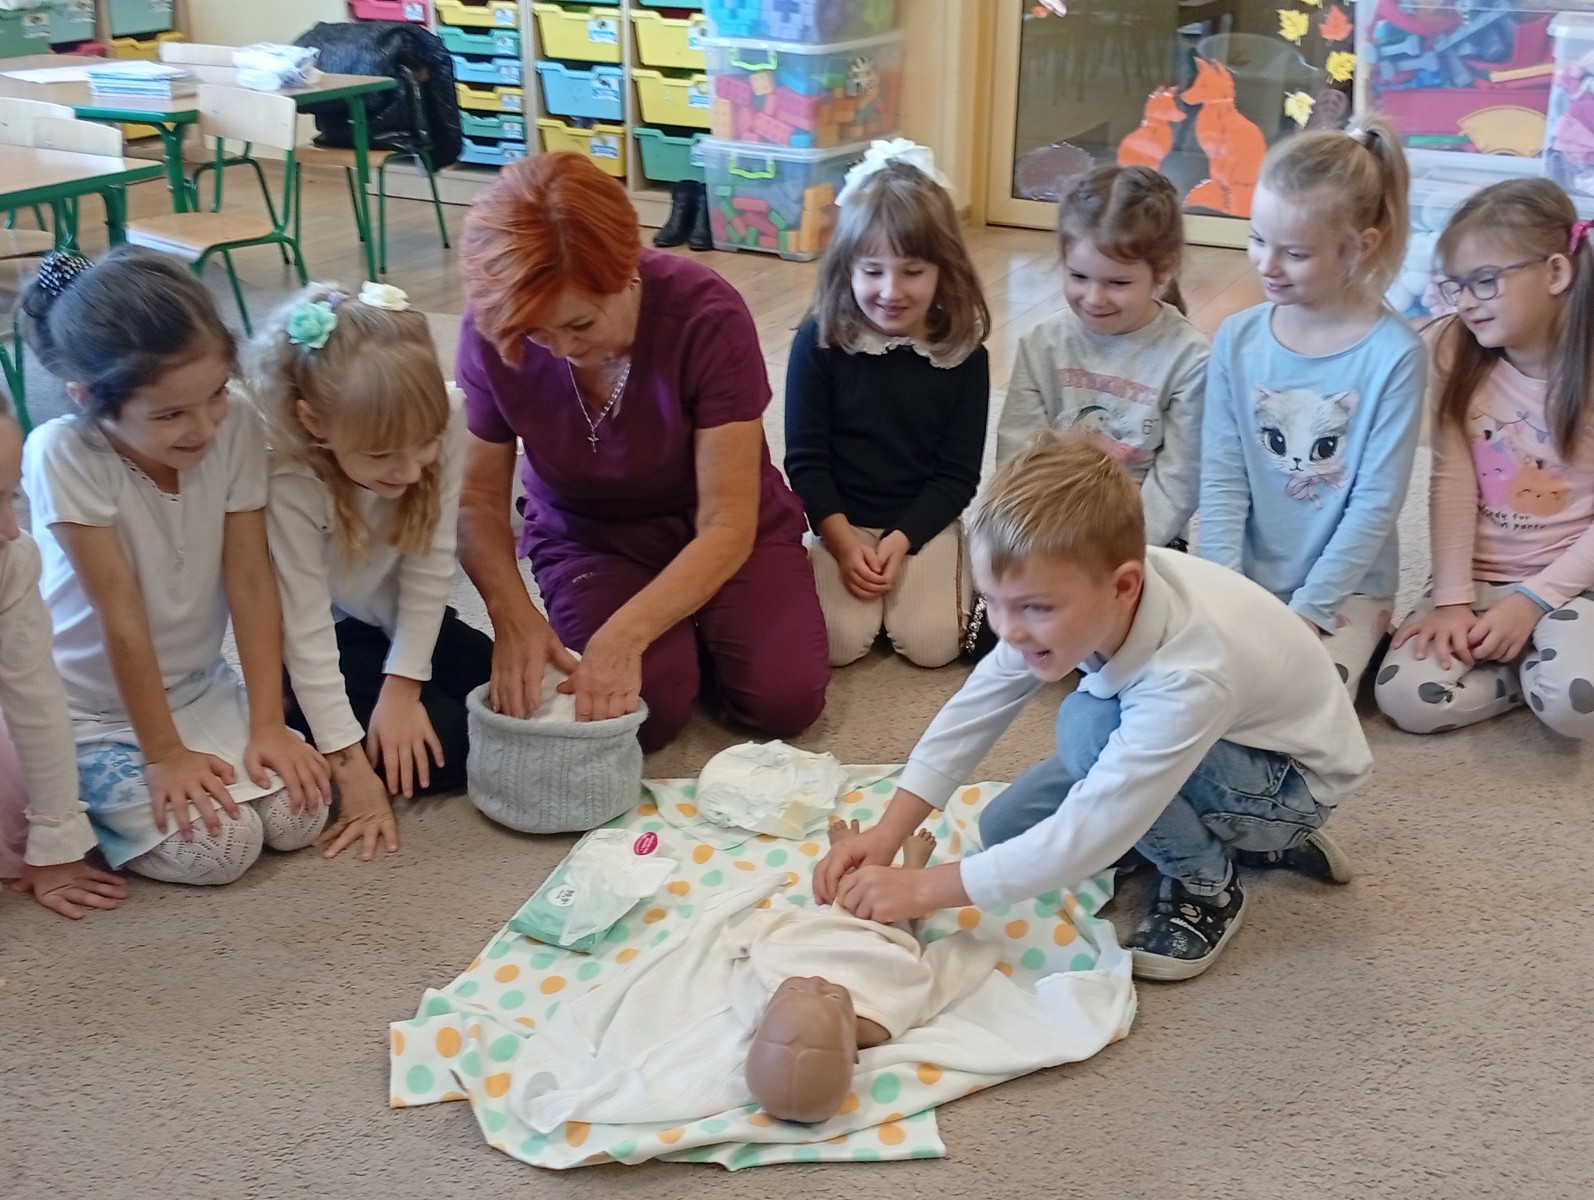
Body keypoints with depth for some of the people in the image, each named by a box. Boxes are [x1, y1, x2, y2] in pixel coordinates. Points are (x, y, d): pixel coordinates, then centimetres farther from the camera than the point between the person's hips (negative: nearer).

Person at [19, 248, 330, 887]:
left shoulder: (237, 430, -16)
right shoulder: (63, 456, -26)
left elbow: (252, 584, -12)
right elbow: (122, 618, -23)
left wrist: (267, 725, -15)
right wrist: (164, 754, -18)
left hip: (202, 689, 5)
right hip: (94, 713, -5)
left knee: (299, 815, -11)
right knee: (218, 848, -21)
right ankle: (82, 798, 8)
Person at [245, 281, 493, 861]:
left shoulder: (443, 428, -24)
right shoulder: (289, 484, -33)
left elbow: (430, 568, -16)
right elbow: (306, 631, -28)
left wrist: (403, 683, -18)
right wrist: (349, 766, -27)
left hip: (403, 623, 5)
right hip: (327, 649, -5)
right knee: (455, 747, -18)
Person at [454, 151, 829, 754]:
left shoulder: (707, 315, -30)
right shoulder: (493, 331, -23)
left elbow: (727, 526, -29)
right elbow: (479, 500, -13)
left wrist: (624, 634, -42)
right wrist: (513, 614, -34)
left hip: (718, 533, -1)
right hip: (587, 538, 1)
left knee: (785, 697, -20)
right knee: (651, 708, -23)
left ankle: (696, 624, 12)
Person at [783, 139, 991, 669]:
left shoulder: (963, 352, -6)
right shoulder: (819, 342, -9)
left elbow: (959, 472, -3)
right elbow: (805, 458, -6)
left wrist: (902, 540, -16)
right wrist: (843, 543, -16)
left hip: (925, 523, 0)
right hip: (840, 522, 0)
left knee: (932, 644, -17)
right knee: (839, 643, -18)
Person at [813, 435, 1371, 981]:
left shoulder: (1189, 677, -41)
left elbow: (1089, 834, -39)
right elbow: (974, 709, -16)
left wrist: (924, 888, -36)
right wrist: (886, 834, -25)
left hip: (1294, 780, -7)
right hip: (1182, 751, 7)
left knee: (1090, 724, -32)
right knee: (1003, 832, -3)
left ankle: (1207, 886, -7)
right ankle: (1224, 839, 9)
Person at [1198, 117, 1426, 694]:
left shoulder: (1394, 354, -12)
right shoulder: (1237, 340, -3)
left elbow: (1376, 503, -11)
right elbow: (1221, 481, -2)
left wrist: (1307, 609, -14)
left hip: (1345, 588, -2)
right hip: (1245, 582, 3)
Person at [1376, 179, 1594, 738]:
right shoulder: (1457, 351, -4)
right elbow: (1452, 481, -9)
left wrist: (1533, 600, -17)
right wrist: (1452, 598, -14)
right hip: (1478, 574, 3)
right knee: (1406, 698, -20)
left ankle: (1544, 659, 4)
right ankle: (1528, 658, 5)